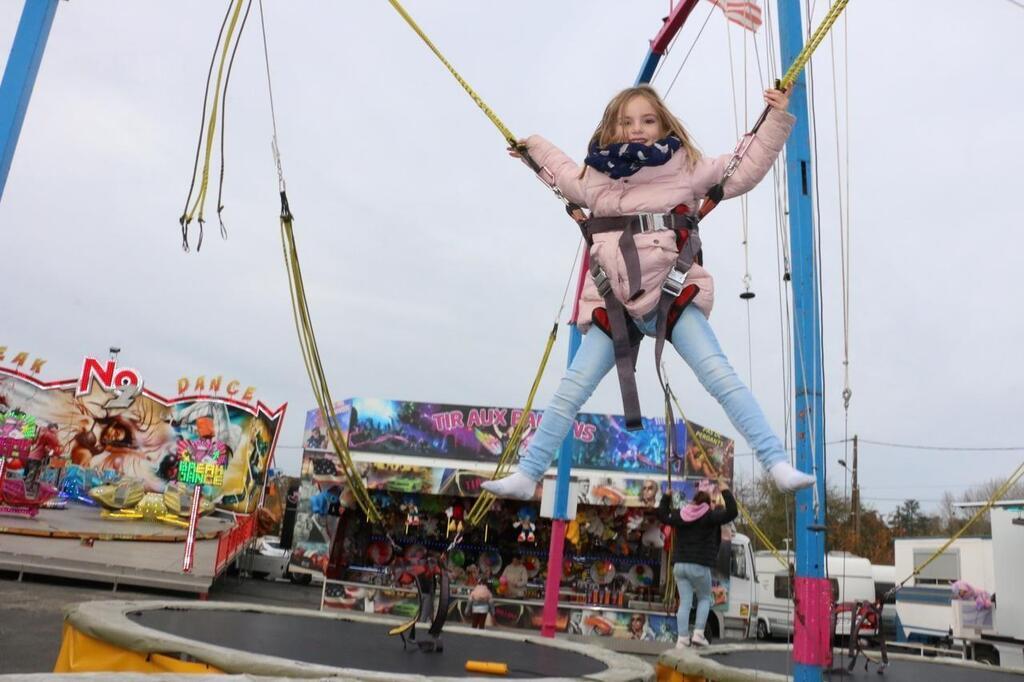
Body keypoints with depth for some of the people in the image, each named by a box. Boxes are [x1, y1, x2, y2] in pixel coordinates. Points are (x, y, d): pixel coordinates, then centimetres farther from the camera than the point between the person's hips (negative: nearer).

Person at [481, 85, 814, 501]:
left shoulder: (686, 169, 8)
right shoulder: (595, 179, 15)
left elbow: (745, 170, 10)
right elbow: (563, 173, 38)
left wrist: (776, 119, 6)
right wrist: (534, 147, 47)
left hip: (673, 294, -2)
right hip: (612, 303, 2)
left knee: (720, 376, -17)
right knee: (571, 390, -1)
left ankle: (778, 465, -13)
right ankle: (526, 475, 7)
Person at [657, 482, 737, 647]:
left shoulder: (680, 515, 9)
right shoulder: (709, 516, -5)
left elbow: (662, 516, 24)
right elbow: (732, 512, -11)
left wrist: (666, 497, 33)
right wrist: (726, 492, -2)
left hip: (679, 565, 4)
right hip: (699, 566, -4)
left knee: (684, 602, 6)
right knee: (704, 599, 16)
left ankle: (682, 639, 0)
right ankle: (698, 634, 3)